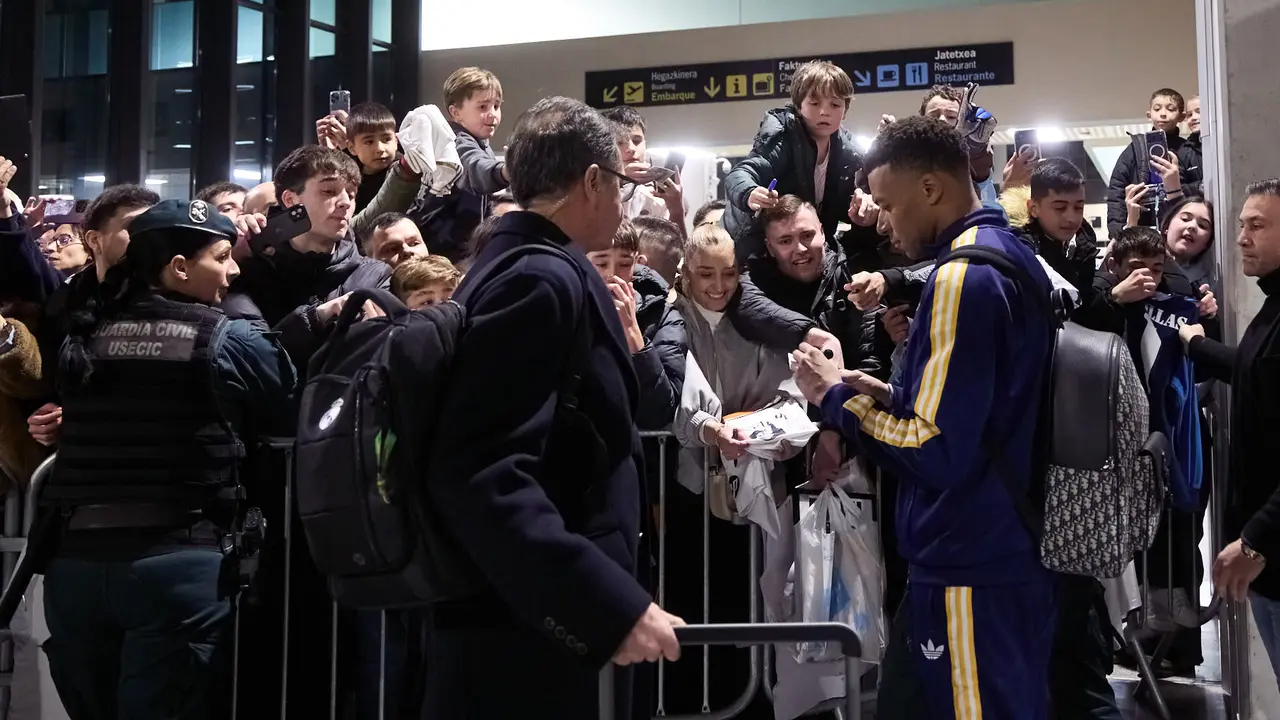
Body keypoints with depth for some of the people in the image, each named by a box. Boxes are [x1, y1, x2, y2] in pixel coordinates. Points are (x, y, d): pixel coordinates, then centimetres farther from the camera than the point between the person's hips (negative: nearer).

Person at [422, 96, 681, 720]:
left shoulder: (510, 268, 13)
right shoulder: (543, 280, -16)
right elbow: (484, 473, -27)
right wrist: (611, 602, -28)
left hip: (520, 617, 10)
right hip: (535, 633, -10)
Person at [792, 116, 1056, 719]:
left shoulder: (963, 275, -18)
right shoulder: (1014, 256, 12)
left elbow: (935, 452, -22)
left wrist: (837, 398, -9)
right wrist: (892, 397, 9)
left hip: (968, 570, -10)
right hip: (1011, 552, 10)